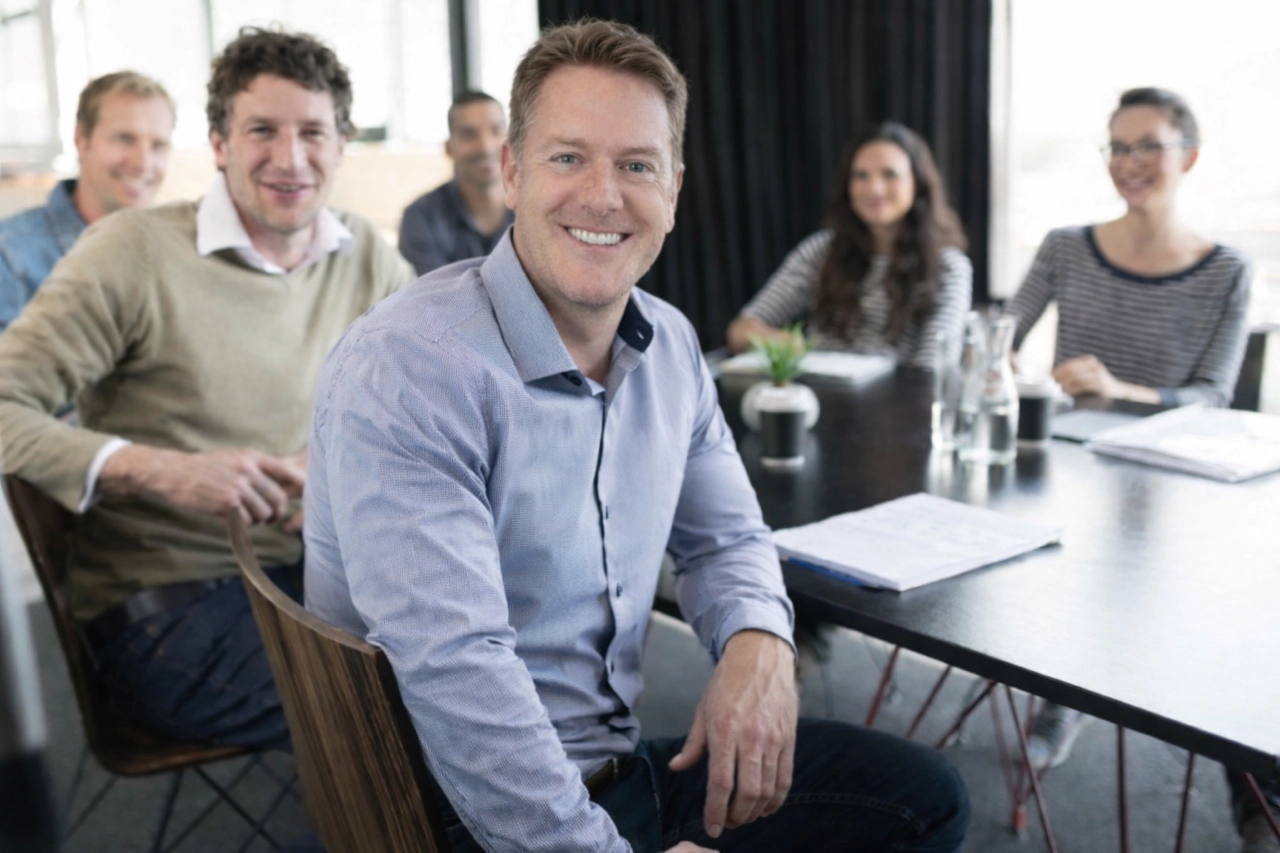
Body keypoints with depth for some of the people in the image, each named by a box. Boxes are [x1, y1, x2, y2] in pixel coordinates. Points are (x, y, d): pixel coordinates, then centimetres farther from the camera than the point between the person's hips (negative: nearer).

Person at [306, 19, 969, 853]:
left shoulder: (671, 345, 3)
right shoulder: (401, 370, -22)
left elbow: (725, 533, 13)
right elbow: (455, 670, -28)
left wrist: (758, 642, -8)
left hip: (626, 762, 8)